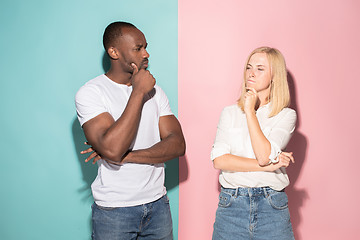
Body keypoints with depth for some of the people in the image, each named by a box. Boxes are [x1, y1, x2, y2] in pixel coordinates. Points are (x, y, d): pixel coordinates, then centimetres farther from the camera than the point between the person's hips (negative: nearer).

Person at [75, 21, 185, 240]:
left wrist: (127, 156, -17)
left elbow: (177, 144, -4)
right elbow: (112, 149, -26)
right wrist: (138, 93, -19)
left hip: (158, 204, 4)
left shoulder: (154, 90, 5)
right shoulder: (90, 92, -11)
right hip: (114, 211, -4)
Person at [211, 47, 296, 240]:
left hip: (271, 208, -1)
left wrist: (250, 110, -9)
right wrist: (267, 166, -11)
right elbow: (219, 160, -5)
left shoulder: (286, 115, 0)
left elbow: (264, 155, -15)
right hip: (231, 205, 2)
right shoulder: (230, 113, 6)